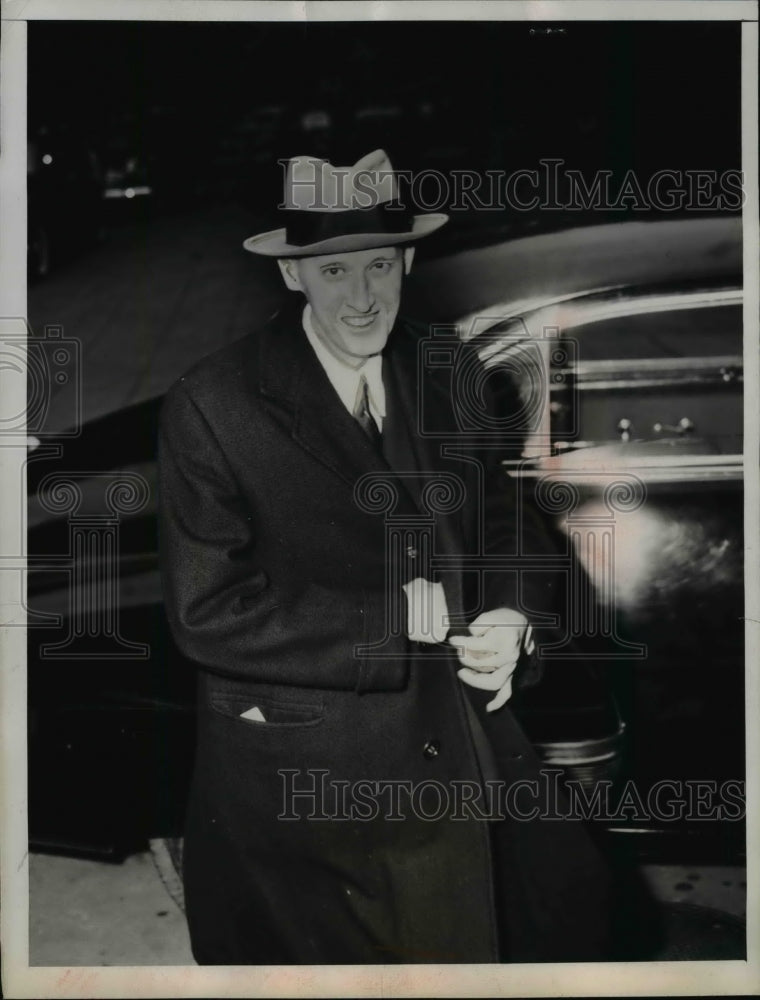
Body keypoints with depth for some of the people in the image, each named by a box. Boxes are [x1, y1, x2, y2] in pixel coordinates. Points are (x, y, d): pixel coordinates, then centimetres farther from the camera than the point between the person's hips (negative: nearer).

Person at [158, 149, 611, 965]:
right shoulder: (212, 406, -14)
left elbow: (502, 522, 9)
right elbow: (207, 614, -18)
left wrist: (511, 623, -13)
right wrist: (407, 618, -21)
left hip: (454, 765, 4)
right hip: (297, 783, -4)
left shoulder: (448, 369, 1)